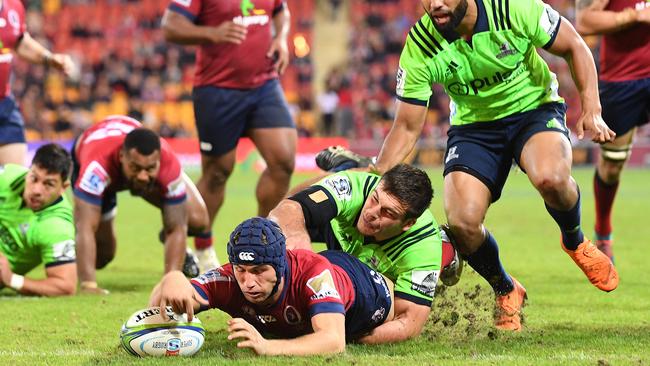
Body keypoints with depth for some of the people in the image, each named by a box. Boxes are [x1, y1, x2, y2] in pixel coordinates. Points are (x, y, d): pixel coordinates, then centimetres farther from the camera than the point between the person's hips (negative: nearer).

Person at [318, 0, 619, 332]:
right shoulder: (420, 46, -19)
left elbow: (574, 46, -7)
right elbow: (406, 127, -10)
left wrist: (591, 109, -16)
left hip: (534, 108, -2)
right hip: (473, 125, 2)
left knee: (551, 177, -34)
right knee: (462, 221, -20)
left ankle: (576, 243, 2)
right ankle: (506, 292, 12)